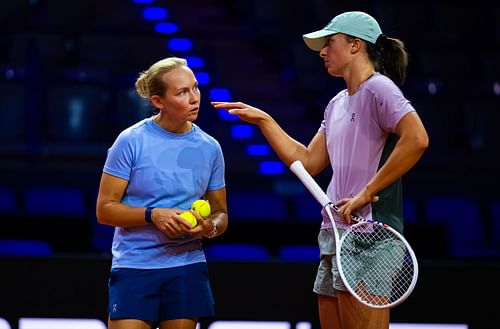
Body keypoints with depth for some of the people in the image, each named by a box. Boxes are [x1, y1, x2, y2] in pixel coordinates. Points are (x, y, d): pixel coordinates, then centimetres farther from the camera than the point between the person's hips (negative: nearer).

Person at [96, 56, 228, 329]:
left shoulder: (210, 147, 6)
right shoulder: (131, 141, -6)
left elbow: (220, 213, 13)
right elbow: (105, 210, -5)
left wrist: (210, 227, -10)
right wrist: (153, 215, -19)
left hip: (187, 268, 4)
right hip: (134, 268, -4)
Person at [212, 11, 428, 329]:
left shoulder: (378, 88, -7)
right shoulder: (337, 104, 21)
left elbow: (416, 139, -22)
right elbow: (308, 161, 24)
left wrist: (367, 192, -20)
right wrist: (263, 120, 20)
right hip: (334, 236, 9)